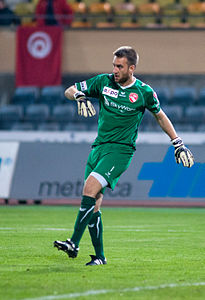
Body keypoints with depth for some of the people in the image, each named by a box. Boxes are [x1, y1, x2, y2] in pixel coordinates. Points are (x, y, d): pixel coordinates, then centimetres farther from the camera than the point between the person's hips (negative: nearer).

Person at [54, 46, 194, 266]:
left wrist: (178, 144, 16)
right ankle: (99, 256, 9)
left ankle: (74, 244, -29)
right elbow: (69, 91, 11)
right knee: (93, 205, -1)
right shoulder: (103, 81, 5)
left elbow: (160, 116, 15)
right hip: (99, 147, 5)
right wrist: (80, 97, -12)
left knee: (90, 188, -24)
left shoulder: (144, 92, -2)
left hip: (121, 150, -5)